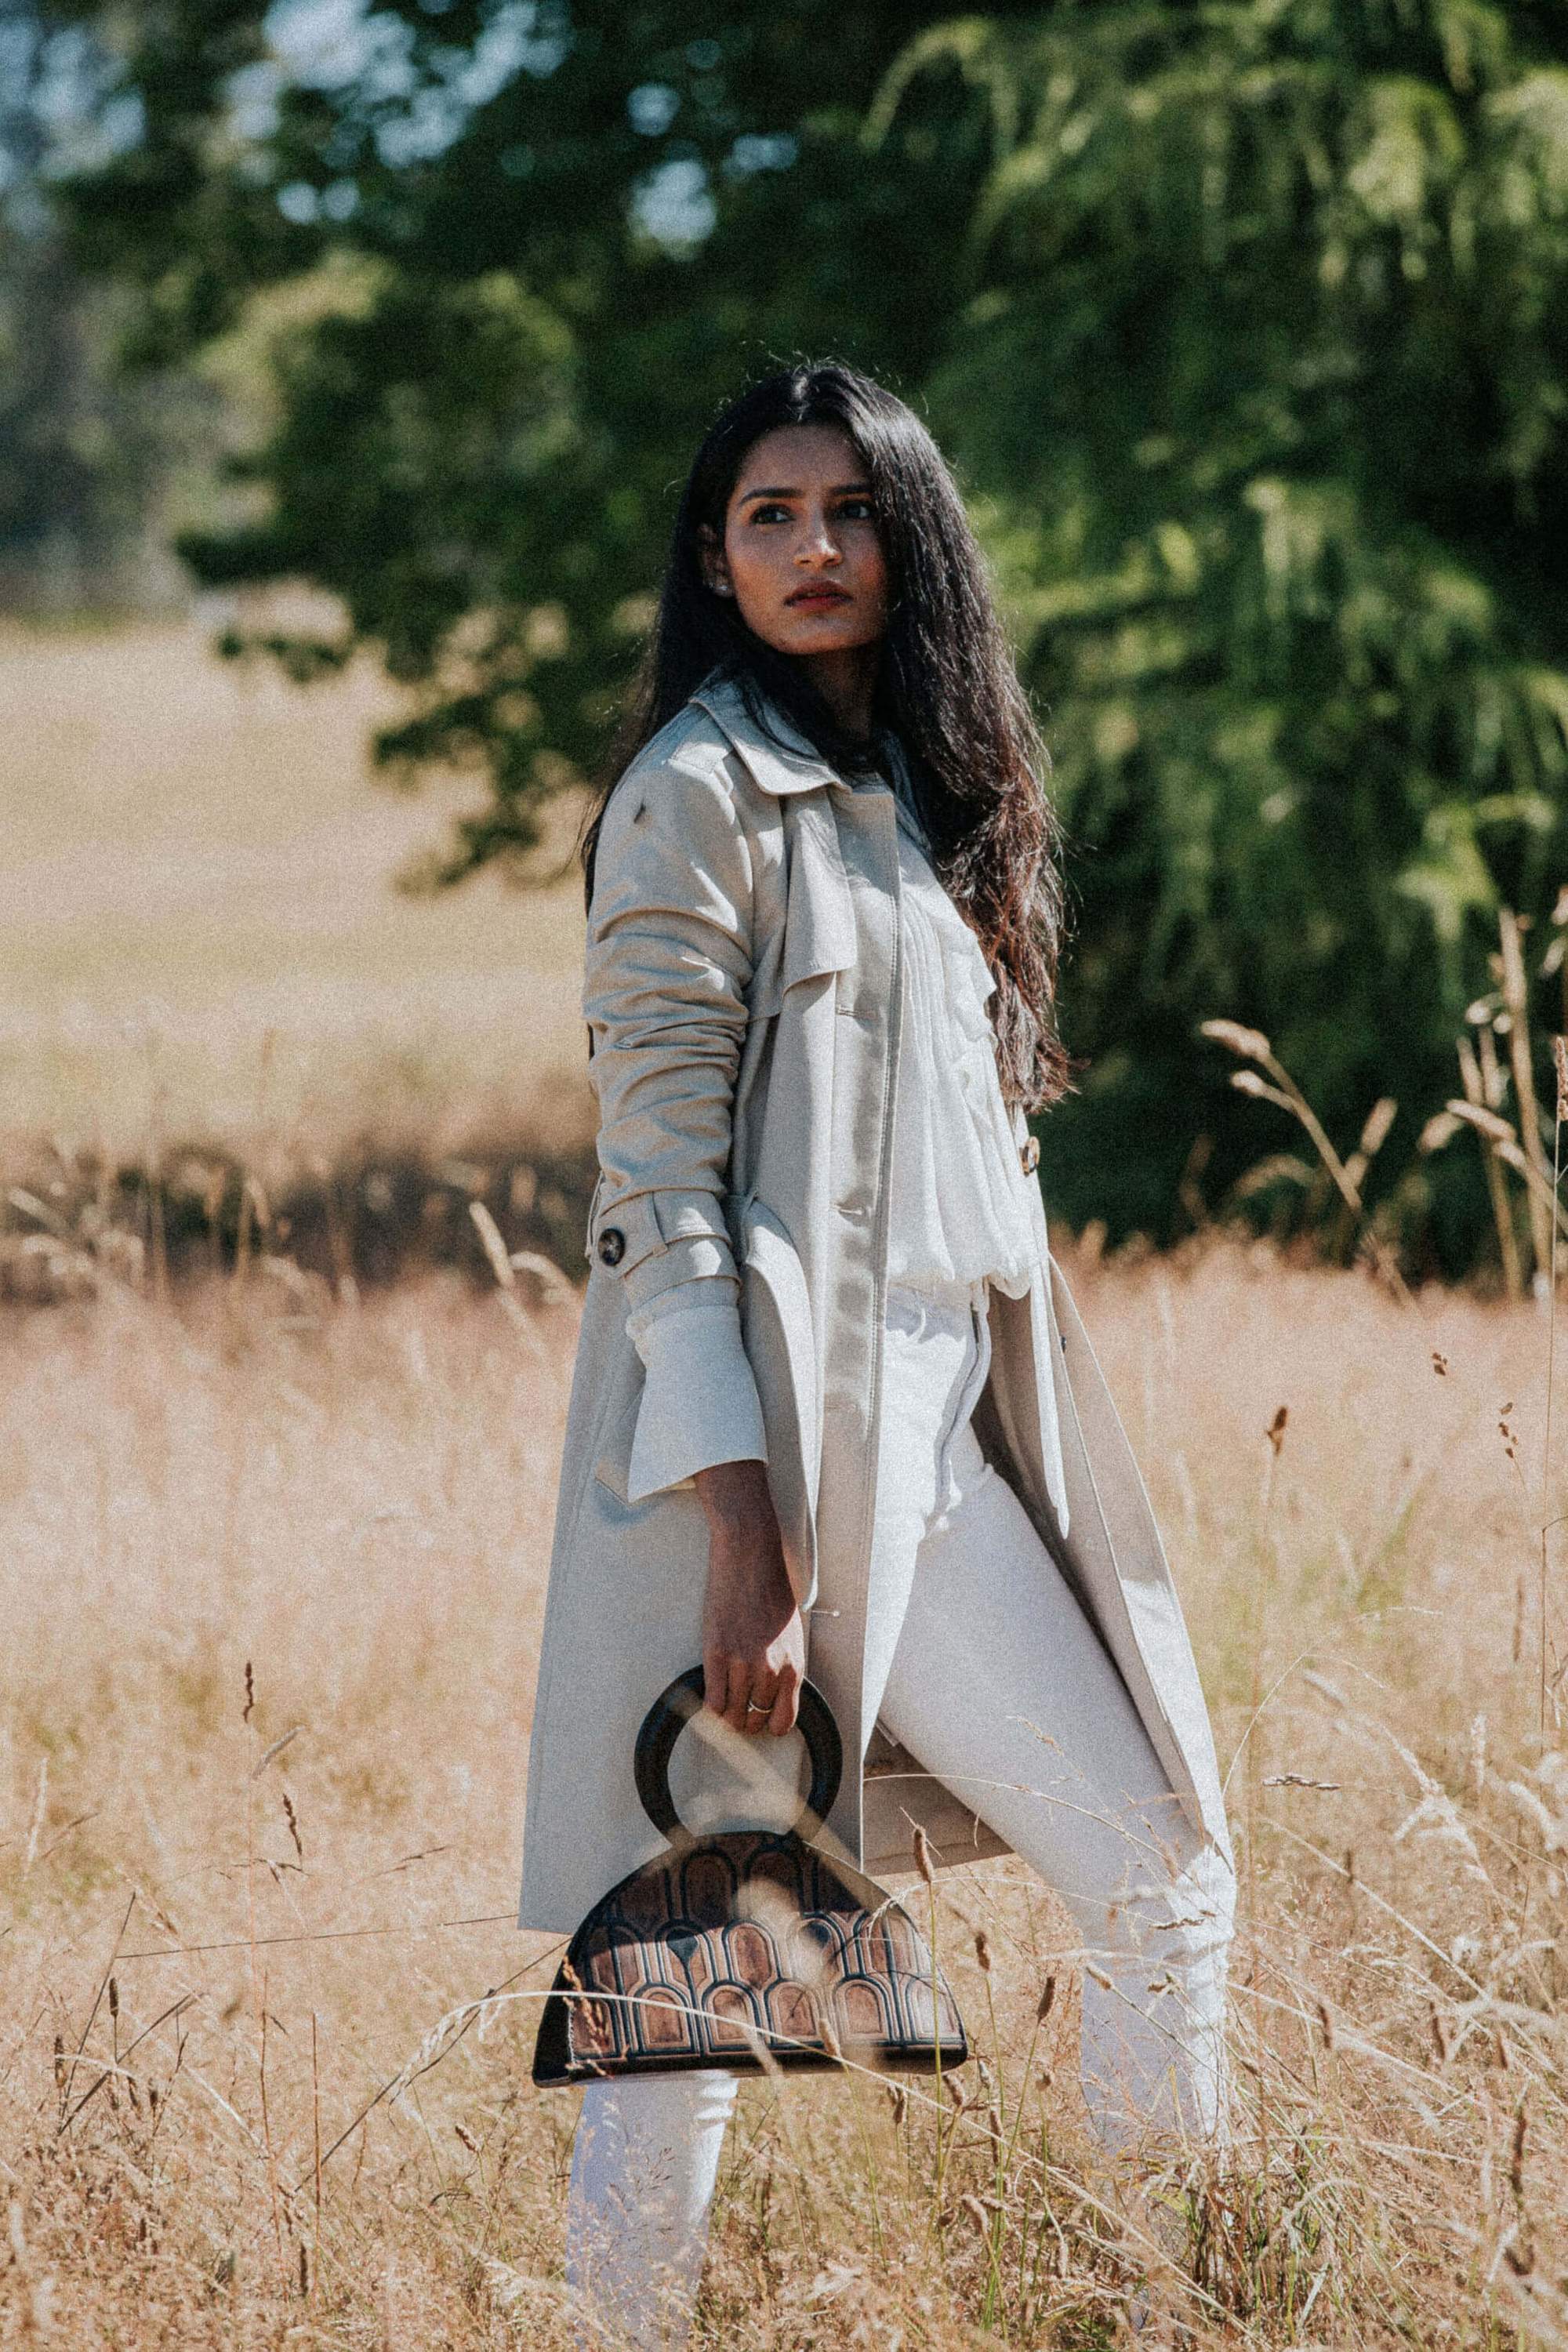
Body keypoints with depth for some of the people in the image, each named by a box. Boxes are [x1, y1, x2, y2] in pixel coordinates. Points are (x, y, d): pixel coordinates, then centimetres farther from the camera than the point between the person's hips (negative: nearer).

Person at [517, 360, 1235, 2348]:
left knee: (1163, 1872, 6)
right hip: (767, 1435, -8)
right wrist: (742, 1536, -21)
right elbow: (656, 1192, -14)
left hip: (942, 1439, 8)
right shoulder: (700, 797, -8)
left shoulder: (924, 793, 17)